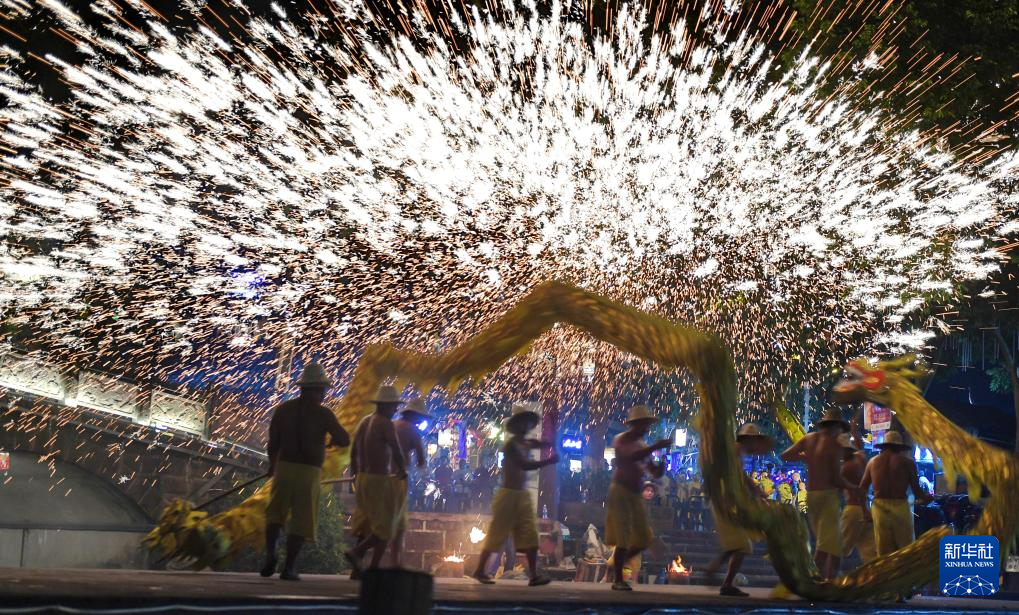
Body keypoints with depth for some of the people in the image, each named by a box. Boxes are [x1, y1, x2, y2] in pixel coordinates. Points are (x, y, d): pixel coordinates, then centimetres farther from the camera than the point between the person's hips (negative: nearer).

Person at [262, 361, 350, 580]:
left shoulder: (282, 409, 3)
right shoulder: (323, 413, -7)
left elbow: (272, 443, 6)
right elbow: (345, 440, -7)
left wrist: (272, 465, 25)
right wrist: (331, 441, 16)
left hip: (284, 468, 3)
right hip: (309, 472, -2)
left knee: (275, 514, 17)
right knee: (300, 521, 6)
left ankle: (270, 555, -4)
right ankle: (289, 568, 2)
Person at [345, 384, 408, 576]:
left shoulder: (363, 422, 10)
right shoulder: (386, 424, -15)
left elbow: (353, 453, 18)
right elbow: (397, 453, -17)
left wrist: (355, 476, 29)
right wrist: (402, 471, 2)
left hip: (362, 479, 8)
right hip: (380, 481, -8)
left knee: (366, 526, 15)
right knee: (385, 530, 0)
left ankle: (357, 569, 12)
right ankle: (356, 552, -17)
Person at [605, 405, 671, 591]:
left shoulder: (642, 445, 15)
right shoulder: (621, 440, -6)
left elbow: (656, 472, 16)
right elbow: (632, 457, -28)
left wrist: (661, 463, -5)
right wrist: (655, 447, -29)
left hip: (636, 493, 7)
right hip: (620, 491, -7)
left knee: (644, 539, 5)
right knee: (624, 537, -10)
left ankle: (617, 564, 23)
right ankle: (617, 579, -2)